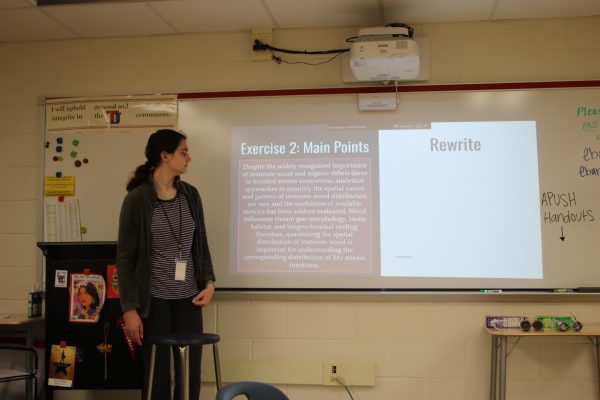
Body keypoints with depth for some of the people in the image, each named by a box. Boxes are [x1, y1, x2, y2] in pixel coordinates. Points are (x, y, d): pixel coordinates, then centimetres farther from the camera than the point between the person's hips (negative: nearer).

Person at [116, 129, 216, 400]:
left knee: (190, 375, 6)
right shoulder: (137, 199, -8)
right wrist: (130, 308, -12)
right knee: (157, 377, 4)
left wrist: (209, 282, -2)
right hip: (154, 300, -4)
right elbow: (125, 257, -8)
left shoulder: (190, 195, 6)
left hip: (188, 299, 4)